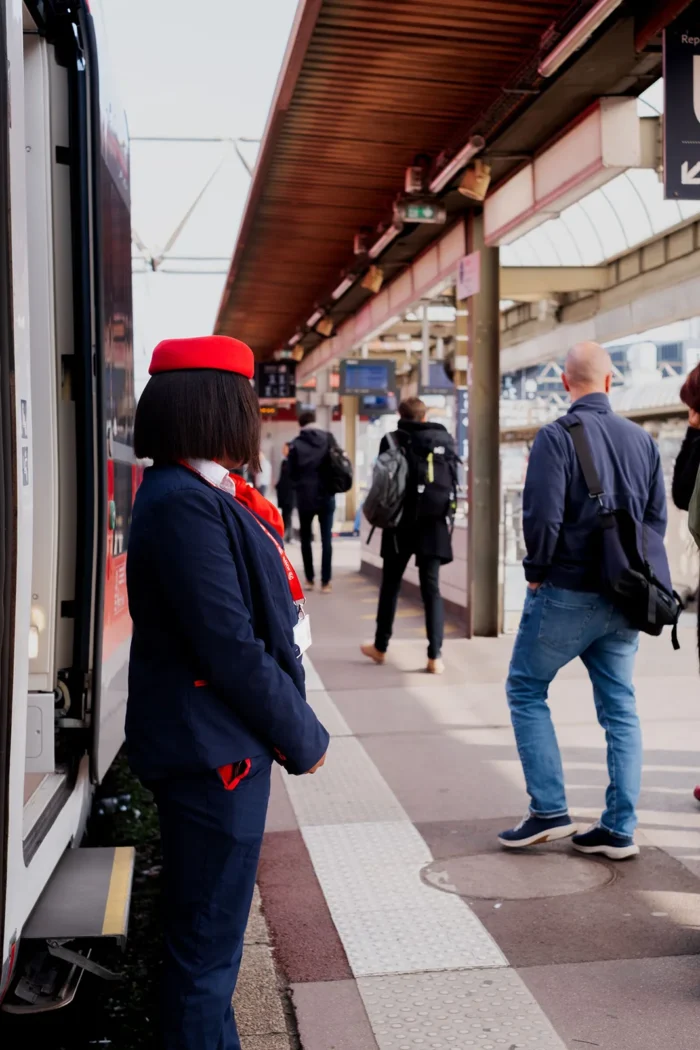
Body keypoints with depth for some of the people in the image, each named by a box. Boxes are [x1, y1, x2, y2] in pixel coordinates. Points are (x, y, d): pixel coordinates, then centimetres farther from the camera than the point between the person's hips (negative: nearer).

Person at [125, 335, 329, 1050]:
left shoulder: (201, 494, 11)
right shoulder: (184, 503, -21)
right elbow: (229, 647, -23)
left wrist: (292, 727, 11)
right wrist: (302, 739, -12)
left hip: (225, 744, 10)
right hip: (212, 751, -10)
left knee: (207, 934, 23)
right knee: (206, 943, 5)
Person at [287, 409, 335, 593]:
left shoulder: (296, 444, -4)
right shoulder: (328, 438, 0)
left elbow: (292, 473, -1)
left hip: (305, 497, -1)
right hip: (326, 496, 1)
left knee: (305, 538, 13)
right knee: (326, 539, 3)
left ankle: (310, 579, 15)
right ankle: (326, 581, 0)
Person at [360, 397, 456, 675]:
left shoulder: (392, 440, -4)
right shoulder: (445, 438, 1)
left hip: (401, 522, -1)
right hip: (434, 522, 1)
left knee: (390, 586, 14)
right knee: (431, 588, 3)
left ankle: (380, 647, 24)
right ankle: (435, 656, -4)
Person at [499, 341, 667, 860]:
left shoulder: (556, 437, -12)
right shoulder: (643, 439, 6)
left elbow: (542, 515, -18)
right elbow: (658, 517, 9)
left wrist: (537, 573, -4)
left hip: (567, 593, -5)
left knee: (526, 689, 10)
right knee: (620, 708, 11)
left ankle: (550, 811, 6)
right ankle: (619, 829, 14)